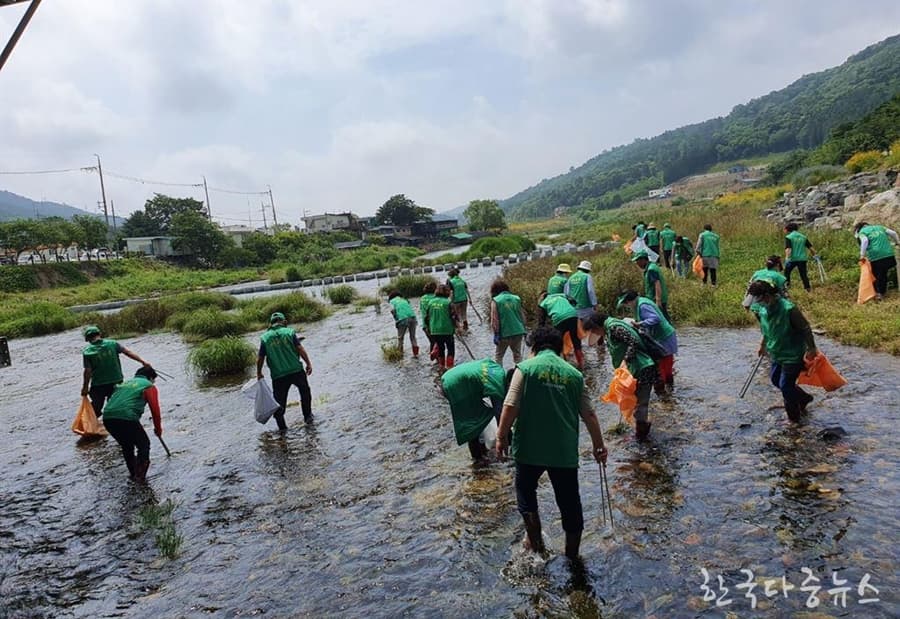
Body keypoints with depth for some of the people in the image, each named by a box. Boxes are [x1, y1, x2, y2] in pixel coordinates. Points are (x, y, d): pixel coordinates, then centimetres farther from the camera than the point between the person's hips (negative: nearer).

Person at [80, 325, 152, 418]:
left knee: (96, 407, 14)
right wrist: (142, 362, -2)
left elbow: (87, 371, -13)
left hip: (98, 385, -2)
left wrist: (85, 387, -5)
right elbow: (128, 352, -6)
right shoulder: (112, 343, -6)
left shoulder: (87, 351, -11)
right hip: (116, 382, 2)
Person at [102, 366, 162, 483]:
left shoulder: (126, 383, 31)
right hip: (126, 418, -7)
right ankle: (140, 476, 9)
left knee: (126, 446, 27)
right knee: (144, 445, 13)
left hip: (107, 418, 7)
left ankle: (133, 473, 32)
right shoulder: (149, 386, 11)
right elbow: (155, 410, 4)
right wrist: (158, 429, 20)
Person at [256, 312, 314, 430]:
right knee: (305, 392, 24)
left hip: (278, 375, 0)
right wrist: (308, 363, -3)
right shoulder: (289, 332, 0)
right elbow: (300, 349, -8)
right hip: (296, 371, 0)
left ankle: (281, 426, 12)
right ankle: (308, 416, 27)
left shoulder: (265, 337, 2)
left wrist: (259, 373, 15)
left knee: (279, 400, 11)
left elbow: (260, 358, 2)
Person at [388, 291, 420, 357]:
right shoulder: (404, 300, 31)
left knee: (400, 337, 9)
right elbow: (410, 308, 20)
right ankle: (416, 353, 13)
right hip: (412, 317, 4)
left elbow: (392, 310, -2)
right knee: (413, 336, 15)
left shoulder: (392, 301, 17)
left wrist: (396, 319, 9)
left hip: (403, 319, -4)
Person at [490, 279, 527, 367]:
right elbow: (522, 315, 10)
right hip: (518, 331, 4)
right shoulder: (516, 299, 6)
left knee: (498, 356, 12)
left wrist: (496, 334, -5)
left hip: (504, 333, -4)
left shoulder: (495, 301, -7)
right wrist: (523, 330, 20)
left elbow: (494, 320, -11)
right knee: (517, 355, 15)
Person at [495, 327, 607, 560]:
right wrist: (599, 445, 15)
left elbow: (510, 406, -12)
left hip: (530, 448, -2)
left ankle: (535, 541, 25)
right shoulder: (574, 374, 5)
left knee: (526, 491, 23)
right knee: (570, 503, 15)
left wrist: (501, 437, -2)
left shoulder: (526, 368, -4)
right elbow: (589, 414, 5)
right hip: (565, 451, 2)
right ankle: (572, 555, 25)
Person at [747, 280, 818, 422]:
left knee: (785, 385, 1)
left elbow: (805, 328, -19)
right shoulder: (762, 309, -7)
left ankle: (794, 417, 23)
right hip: (777, 353, 8)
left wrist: (811, 349, -14)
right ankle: (804, 398, 41)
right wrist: (763, 344, 21)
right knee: (775, 379, 19)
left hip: (793, 355, -8)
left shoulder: (788, 309, -29)